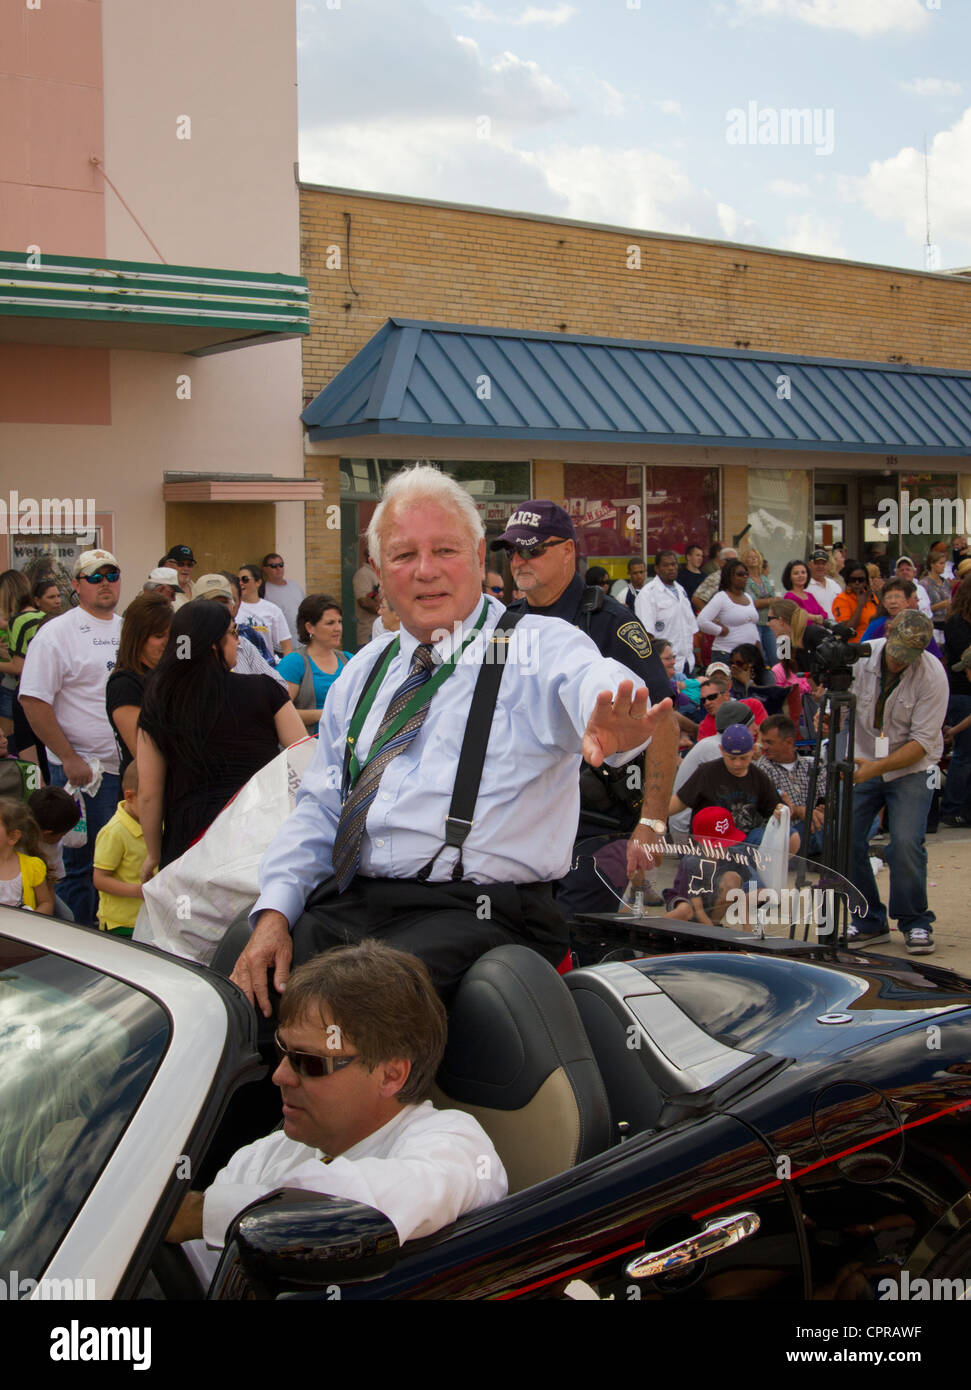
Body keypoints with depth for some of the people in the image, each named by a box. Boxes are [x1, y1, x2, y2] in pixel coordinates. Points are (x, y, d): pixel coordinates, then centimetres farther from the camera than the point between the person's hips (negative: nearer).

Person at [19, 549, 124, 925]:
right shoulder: (57, 633, -6)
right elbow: (33, 701, -12)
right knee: (84, 865, -1)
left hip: (134, 765, 6)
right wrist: (69, 758, -16)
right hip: (85, 768, -6)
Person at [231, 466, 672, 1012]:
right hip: (346, 901, 6)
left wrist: (611, 726, -51)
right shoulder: (364, 672, 19)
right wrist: (275, 912, 3)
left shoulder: (540, 647, 0)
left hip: (472, 910, -5)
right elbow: (318, 809, 20)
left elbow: (587, 681, -25)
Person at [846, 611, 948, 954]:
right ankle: (869, 922, 9)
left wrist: (877, 767, -30)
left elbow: (922, 742, -20)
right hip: (862, 764, 3)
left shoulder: (933, 676, -19)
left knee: (905, 843, -19)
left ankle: (916, 923, 3)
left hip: (910, 769, -3)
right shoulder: (860, 657, -11)